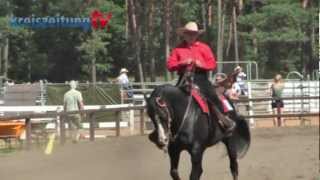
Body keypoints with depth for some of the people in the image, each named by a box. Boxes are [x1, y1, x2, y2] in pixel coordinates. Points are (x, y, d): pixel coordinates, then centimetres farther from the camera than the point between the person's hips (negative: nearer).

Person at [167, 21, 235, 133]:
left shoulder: (203, 47, 7)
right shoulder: (178, 49, 8)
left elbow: (212, 64, 3)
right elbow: (170, 65, 1)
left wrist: (201, 64, -14)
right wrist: (182, 63, -14)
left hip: (200, 77, -2)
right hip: (184, 78, 2)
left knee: (211, 95, -19)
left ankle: (225, 119, -9)